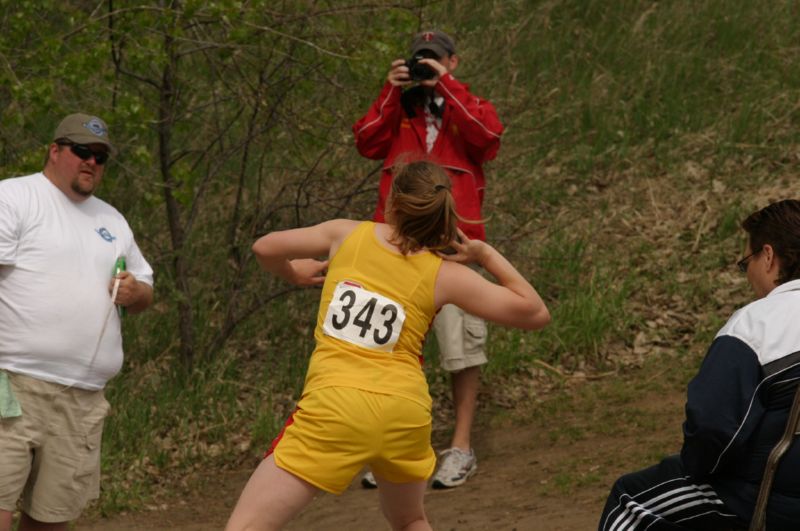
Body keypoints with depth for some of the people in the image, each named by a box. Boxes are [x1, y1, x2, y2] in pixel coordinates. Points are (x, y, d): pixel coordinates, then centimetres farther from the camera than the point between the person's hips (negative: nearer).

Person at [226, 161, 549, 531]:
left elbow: (265, 249, 14)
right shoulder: (445, 275, 6)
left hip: (335, 406, -3)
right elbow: (535, 313, 8)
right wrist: (488, 256, 15)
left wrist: (292, 274, 35)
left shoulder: (348, 235, 7)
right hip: (404, 411, 3)